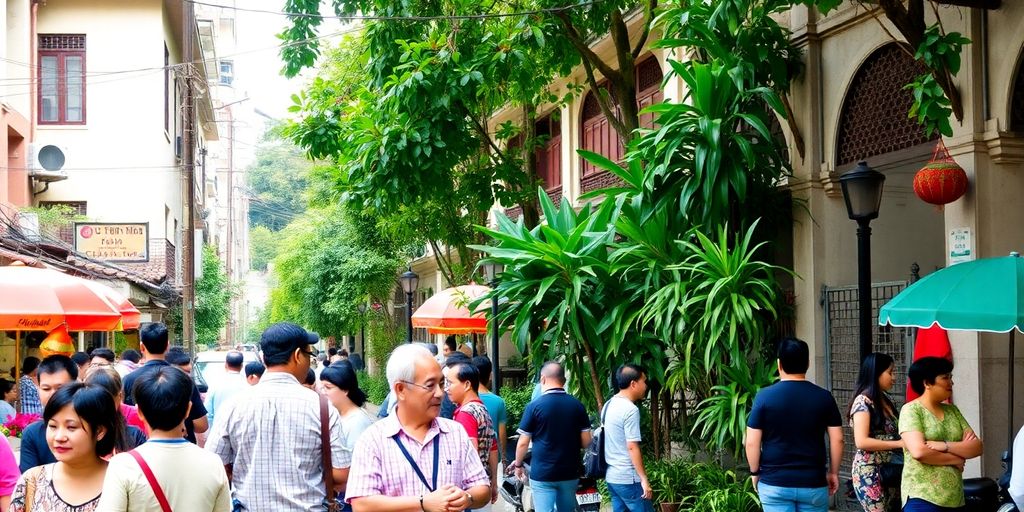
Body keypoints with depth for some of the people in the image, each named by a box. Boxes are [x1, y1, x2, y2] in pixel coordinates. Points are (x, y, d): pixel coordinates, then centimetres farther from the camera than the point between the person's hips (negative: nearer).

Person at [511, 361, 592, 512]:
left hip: (542, 473, -4)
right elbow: (586, 441, 2)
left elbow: (523, 443, -7)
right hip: (569, 473, 4)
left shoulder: (534, 406, -10)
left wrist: (518, 464, 10)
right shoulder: (577, 406, -1)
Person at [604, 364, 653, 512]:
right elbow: (632, 447, -20)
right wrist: (644, 479, -17)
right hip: (628, 479, -9)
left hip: (611, 476, 9)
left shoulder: (609, 405, 11)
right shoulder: (630, 410, -17)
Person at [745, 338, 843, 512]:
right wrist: (833, 472, 12)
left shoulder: (764, 396, -6)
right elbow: (837, 440, -1)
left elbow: (752, 442, -6)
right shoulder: (824, 397, -2)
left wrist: (755, 472, 7)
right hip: (813, 483, 1)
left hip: (774, 484, -1)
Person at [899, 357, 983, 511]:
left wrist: (945, 446, -13)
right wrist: (955, 459, -7)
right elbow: (919, 451, -18)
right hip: (922, 498, -6)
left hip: (954, 498, 6)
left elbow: (977, 447, 4)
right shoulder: (911, 410, -5)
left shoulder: (952, 410, 14)